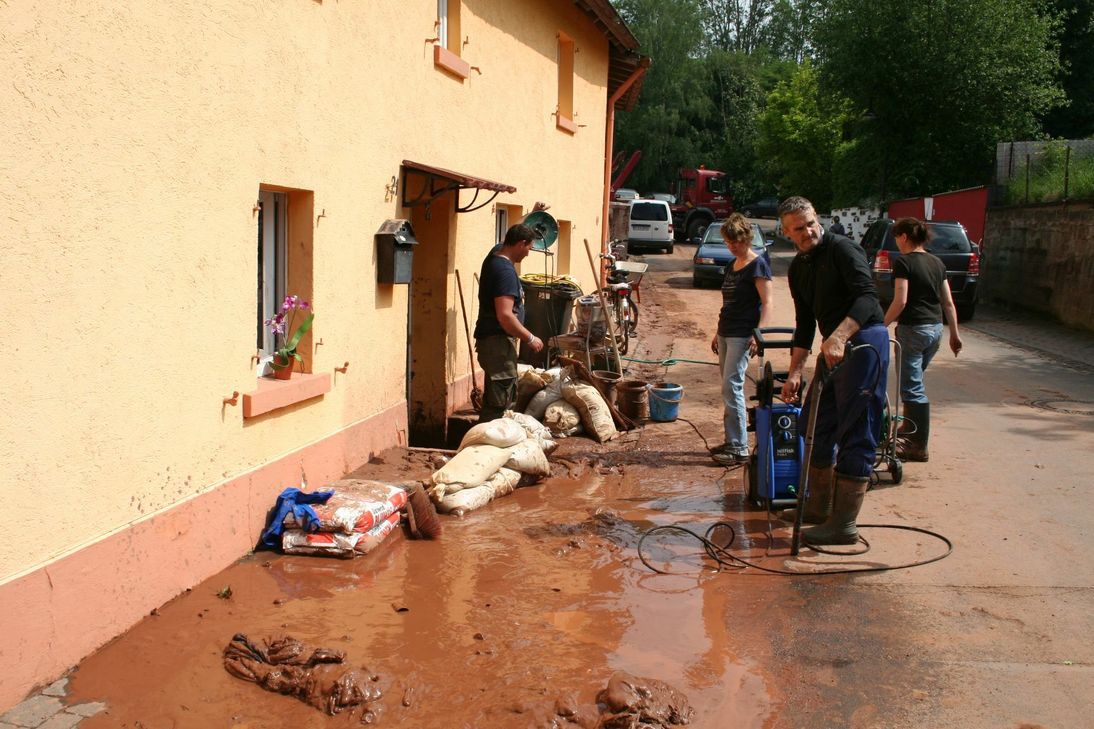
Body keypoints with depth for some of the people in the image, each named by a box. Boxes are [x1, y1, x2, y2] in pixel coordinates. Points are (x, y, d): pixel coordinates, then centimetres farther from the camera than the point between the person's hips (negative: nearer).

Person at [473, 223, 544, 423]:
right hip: (498, 342, -10)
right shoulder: (505, 271, -20)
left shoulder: (496, 253, 8)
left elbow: (514, 235, 31)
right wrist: (530, 338, -17)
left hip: (493, 340, 10)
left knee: (505, 398, 19)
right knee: (498, 405, -7)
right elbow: (505, 316, -27)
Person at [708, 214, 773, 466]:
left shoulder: (757, 265, -9)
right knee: (730, 389, 10)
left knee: (732, 387, -11)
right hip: (726, 333, 8)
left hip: (742, 336, -8)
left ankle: (739, 448, -8)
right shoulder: (732, 265, 16)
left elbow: (767, 303, -14)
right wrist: (718, 333, 22)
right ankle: (731, 441, 16)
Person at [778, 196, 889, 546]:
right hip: (834, 347, 9)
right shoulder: (797, 269, 15)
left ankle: (845, 525, -5)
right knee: (816, 424, 15)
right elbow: (805, 324, 19)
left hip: (864, 340, -9)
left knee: (855, 434, -8)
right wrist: (795, 371, 14)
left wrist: (838, 337, -35)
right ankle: (819, 507, 28)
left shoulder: (841, 248, -11)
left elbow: (867, 297, -23)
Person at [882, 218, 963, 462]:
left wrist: (882, 326, -10)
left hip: (912, 329, -8)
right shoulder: (937, 263, 12)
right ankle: (910, 430, 35)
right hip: (935, 329, 8)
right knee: (913, 380, 23)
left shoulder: (904, 262, -10)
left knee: (913, 387, -3)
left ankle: (919, 446, -1)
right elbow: (948, 302, 13)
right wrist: (955, 333, 18)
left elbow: (900, 301, -18)